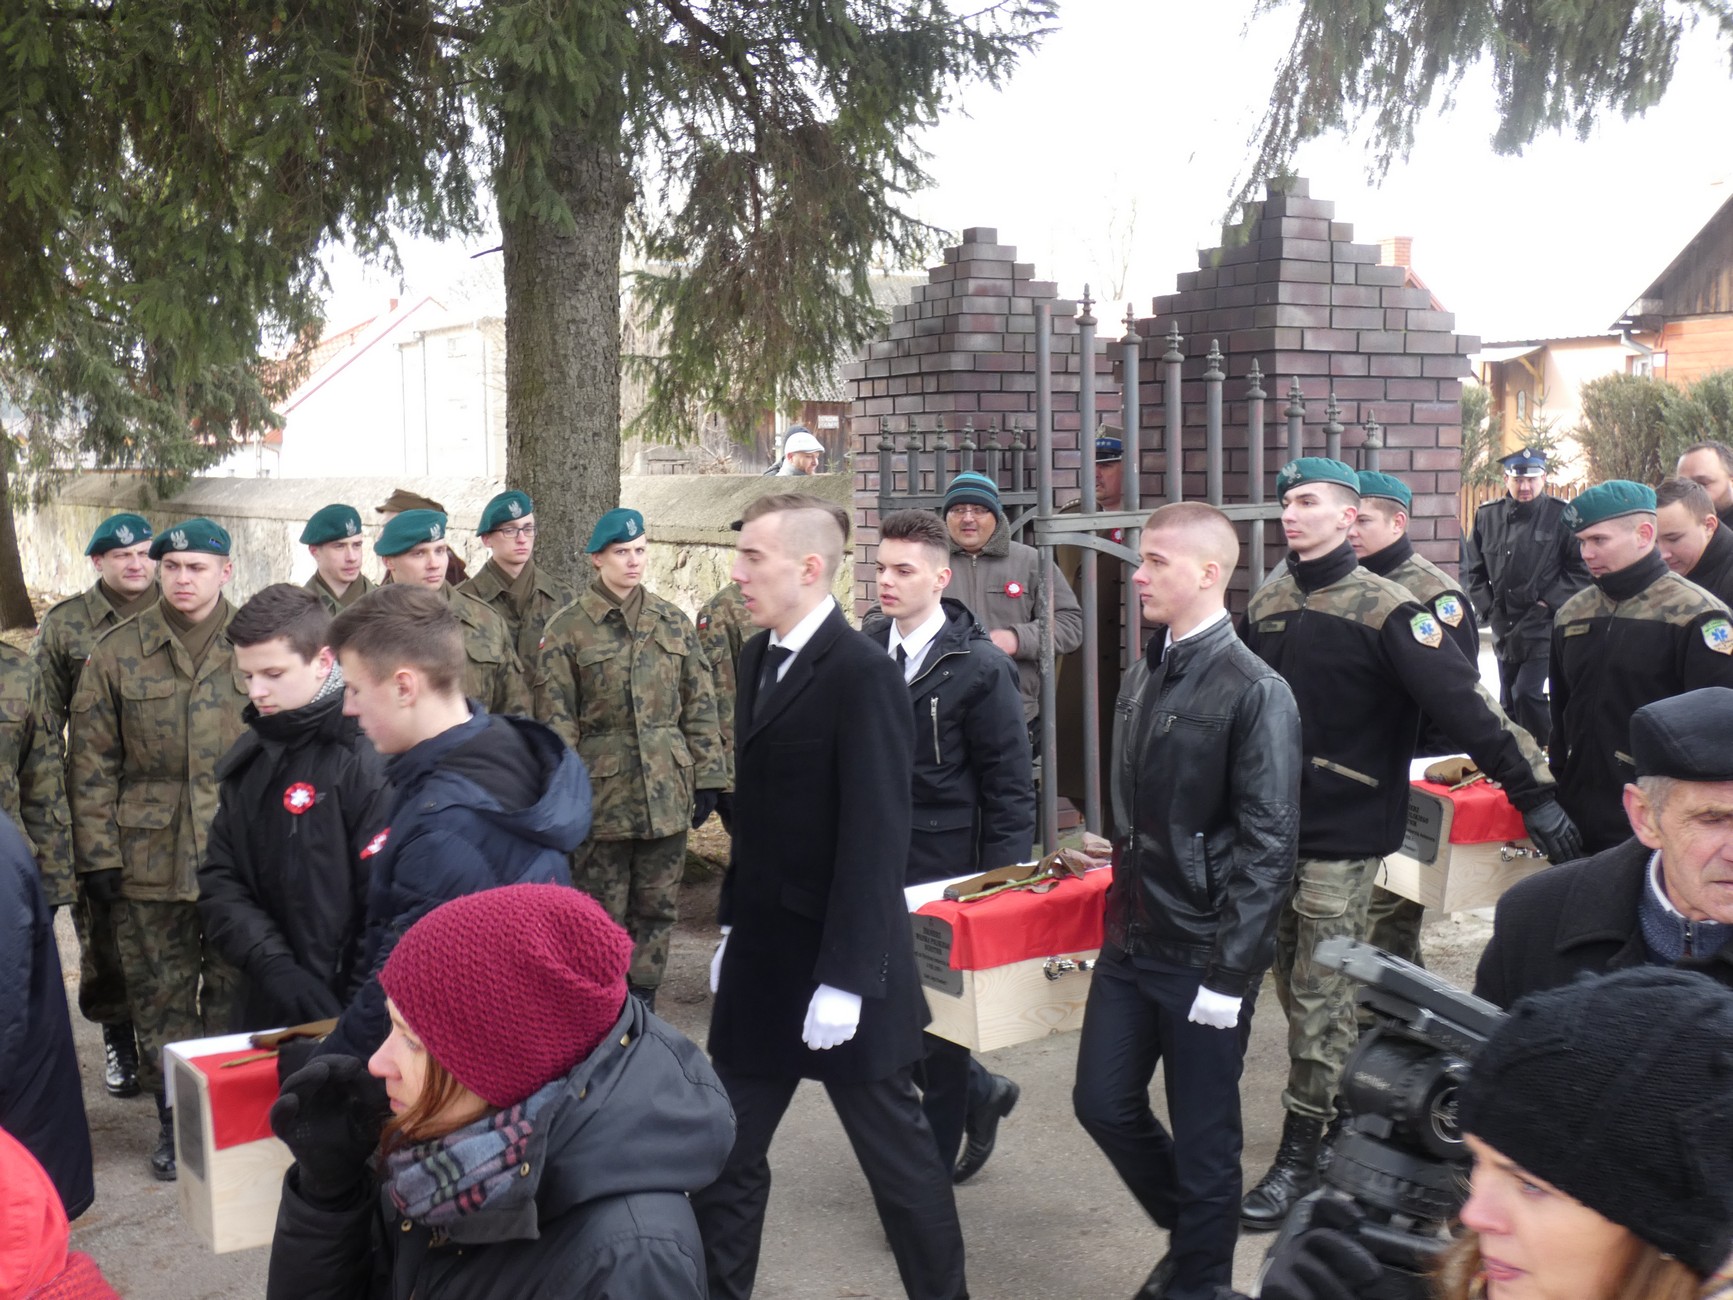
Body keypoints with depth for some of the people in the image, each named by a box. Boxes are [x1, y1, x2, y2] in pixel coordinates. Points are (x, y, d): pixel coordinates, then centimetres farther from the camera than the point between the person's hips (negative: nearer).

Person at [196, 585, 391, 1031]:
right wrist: (271, 963, -10)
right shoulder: (249, 758, 8)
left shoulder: (368, 759, -15)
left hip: (343, 1010, -6)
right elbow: (220, 880, 5)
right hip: (264, 1011, 6)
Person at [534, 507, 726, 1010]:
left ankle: (642, 1002, 24)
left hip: (667, 794, 3)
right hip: (602, 794, -3)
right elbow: (556, 721, -6)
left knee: (658, 909, 11)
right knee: (603, 914, 6)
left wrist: (707, 777, 4)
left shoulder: (673, 621, 7)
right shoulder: (567, 629, -4)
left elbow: (700, 706, 8)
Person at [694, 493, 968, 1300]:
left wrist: (845, 979, -21)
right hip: (761, 955, 7)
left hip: (837, 965, -7)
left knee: (896, 1151, 9)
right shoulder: (758, 657, 7)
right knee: (724, 1150, 12)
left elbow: (875, 839, -20)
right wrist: (734, 924, 13)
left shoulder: (862, 673, -18)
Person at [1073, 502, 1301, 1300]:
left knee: (1203, 1138, 7)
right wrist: (1122, 900, 13)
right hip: (1131, 941, 7)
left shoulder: (1254, 692, -14)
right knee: (1103, 1102, 13)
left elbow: (1269, 845, -16)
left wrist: (1229, 971, -18)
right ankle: (1189, 1232, 37)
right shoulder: (1144, 677, 7)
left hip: (1203, 957, -7)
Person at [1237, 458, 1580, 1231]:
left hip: (1344, 835, -6)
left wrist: (1535, 794, -27)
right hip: (1273, 827, 6)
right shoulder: (1266, 605, 6)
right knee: (1296, 984, 15)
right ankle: (1340, 1107, 34)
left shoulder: (1384, 610, -13)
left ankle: (1301, 1157, 10)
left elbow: (1465, 706, -21)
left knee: (1320, 996, -1)